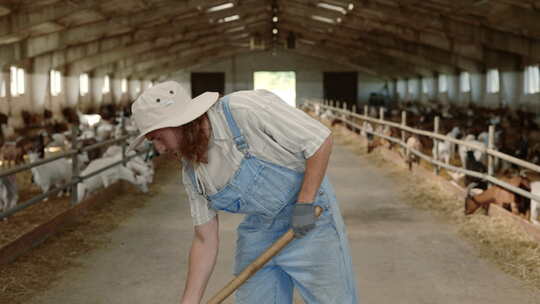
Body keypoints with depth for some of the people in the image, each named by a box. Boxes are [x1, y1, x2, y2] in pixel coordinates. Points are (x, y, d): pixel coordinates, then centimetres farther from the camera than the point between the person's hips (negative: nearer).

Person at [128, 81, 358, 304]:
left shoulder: (246, 108, -24)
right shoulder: (192, 172, -3)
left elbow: (320, 139, -19)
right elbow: (205, 241, 3)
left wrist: (304, 204, -22)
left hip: (310, 218, -6)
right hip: (258, 232, 6)